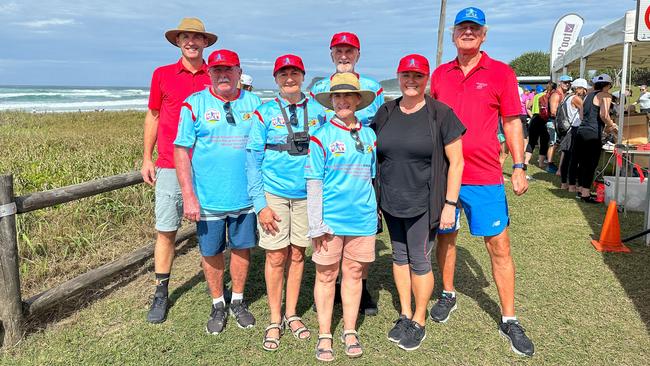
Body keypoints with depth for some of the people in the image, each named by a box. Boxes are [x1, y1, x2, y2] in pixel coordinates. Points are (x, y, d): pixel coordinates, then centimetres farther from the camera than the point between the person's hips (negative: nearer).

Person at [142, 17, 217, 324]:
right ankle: (161, 293, 16)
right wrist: (147, 158, 9)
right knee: (166, 230, 3)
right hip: (169, 167, 1)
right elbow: (153, 117, 14)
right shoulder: (162, 75, 9)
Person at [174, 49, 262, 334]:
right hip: (208, 198, -2)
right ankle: (218, 305, 31)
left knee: (242, 248, 13)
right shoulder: (195, 104, -4)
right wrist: (189, 196, -12)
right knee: (211, 252, 10)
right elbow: (181, 151, -5)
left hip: (245, 196, 2)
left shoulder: (253, 103, 3)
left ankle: (238, 301, 33)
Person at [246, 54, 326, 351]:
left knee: (297, 254, 11)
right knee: (276, 257, 4)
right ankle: (275, 320, 21)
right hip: (274, 194, -2)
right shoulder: (264, 113, -4)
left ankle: (291, 314, 28)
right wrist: (260, 204, -9)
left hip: (307, 194, 2)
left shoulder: (317, 111, 2)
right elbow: (252, 160, -4)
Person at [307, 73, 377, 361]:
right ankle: (324, 335, 23)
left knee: (354, 274, 13)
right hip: (330, 219, -3)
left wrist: (376, 212, 14)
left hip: (362, 218, 3)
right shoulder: (322, 136, -4)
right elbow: (313, 182, -6)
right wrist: (316, 223, -10)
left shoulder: (369, 136, 7)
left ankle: (350, 331, 29)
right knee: (326, 275, 8)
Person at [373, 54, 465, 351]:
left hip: (423, 204, -4)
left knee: (419, 260, 4)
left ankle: (419, 321, 23)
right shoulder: (385, 113, 5)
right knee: (399, 256, 14)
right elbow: (376, 155, 13)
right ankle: (404, 314, 31)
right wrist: (375, 195, 9)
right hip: (391, 203, 5)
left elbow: (456, 161, -8)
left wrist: (450, 204, -11)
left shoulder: (441, 114, -9)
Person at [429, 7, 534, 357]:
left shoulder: (500, 72, 1)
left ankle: (509, 320, 14)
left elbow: (512, 122, 2)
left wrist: (519, 167, -5)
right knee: (445, 236, 15)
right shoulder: (439, 74, 8)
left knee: (499, 247, 1)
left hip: (485, 177, -2)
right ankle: (448, 294, 36)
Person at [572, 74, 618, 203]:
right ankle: (586, 194, 6)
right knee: (591, 165, 1)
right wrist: (611, 125, 0)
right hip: (593, 135, -7)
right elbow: (604, 115, -19)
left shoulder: (588, 95, 18)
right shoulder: (605, 95, -4)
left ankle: (581, 190, 25)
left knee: (583, 164, 16)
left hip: (581, 131, 7)